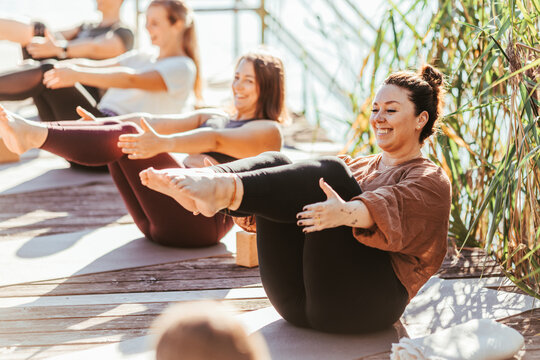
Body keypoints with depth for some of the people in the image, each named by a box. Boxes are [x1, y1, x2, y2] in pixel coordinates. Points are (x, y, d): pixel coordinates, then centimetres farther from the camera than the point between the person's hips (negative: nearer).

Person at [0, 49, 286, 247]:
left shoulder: (268, 131, 6)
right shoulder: (213, 117, 28)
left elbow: (215, 140, -16)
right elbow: (152, 122, 13)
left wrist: (162, 144, -35)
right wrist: (98, 126, -2)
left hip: (202, 220, -7)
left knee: (125, 136, -25)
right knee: (115, 128, -16)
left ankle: (33, 135, -40)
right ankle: (30, 133, -33)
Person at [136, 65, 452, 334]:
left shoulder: (430, 180, 10)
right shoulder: (354, 167, 31)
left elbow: (389, 206, -14)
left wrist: (347, 213, -36)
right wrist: (248, 210, -4)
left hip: (365, 301, -5)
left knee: (329, 173, -25)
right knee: (273, 162, -9)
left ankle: (223, 189, -46)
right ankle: (202, 180, -37)